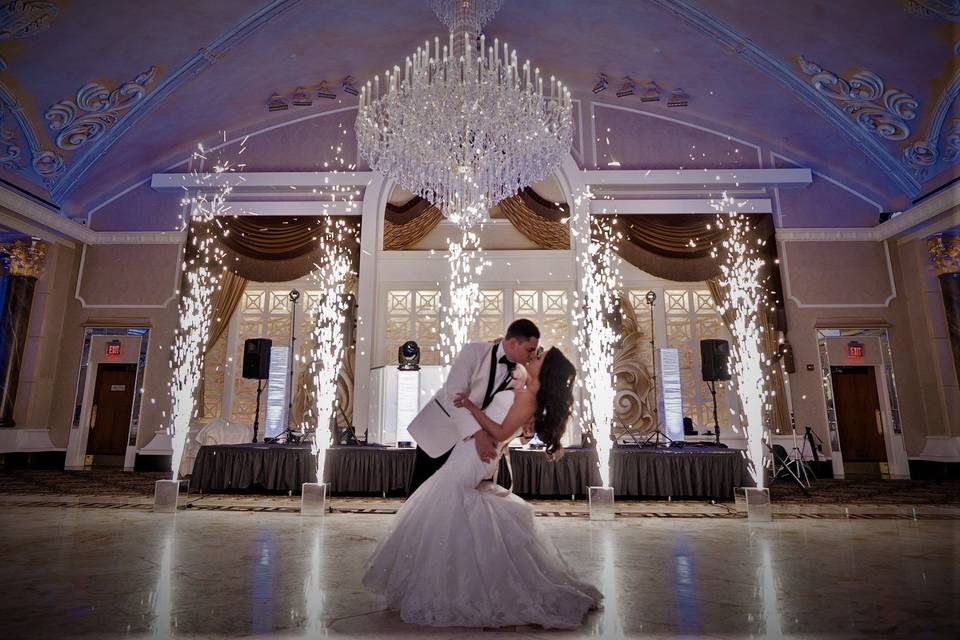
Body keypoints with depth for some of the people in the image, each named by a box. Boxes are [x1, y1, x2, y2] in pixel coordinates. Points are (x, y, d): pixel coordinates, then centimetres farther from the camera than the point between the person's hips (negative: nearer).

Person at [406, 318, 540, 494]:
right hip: (440, 428, -4)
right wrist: (477, 433, -41)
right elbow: (453, 395, -30)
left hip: (472, 440, 4)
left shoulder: (521, 375, -6)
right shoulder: (474, 351, -21)